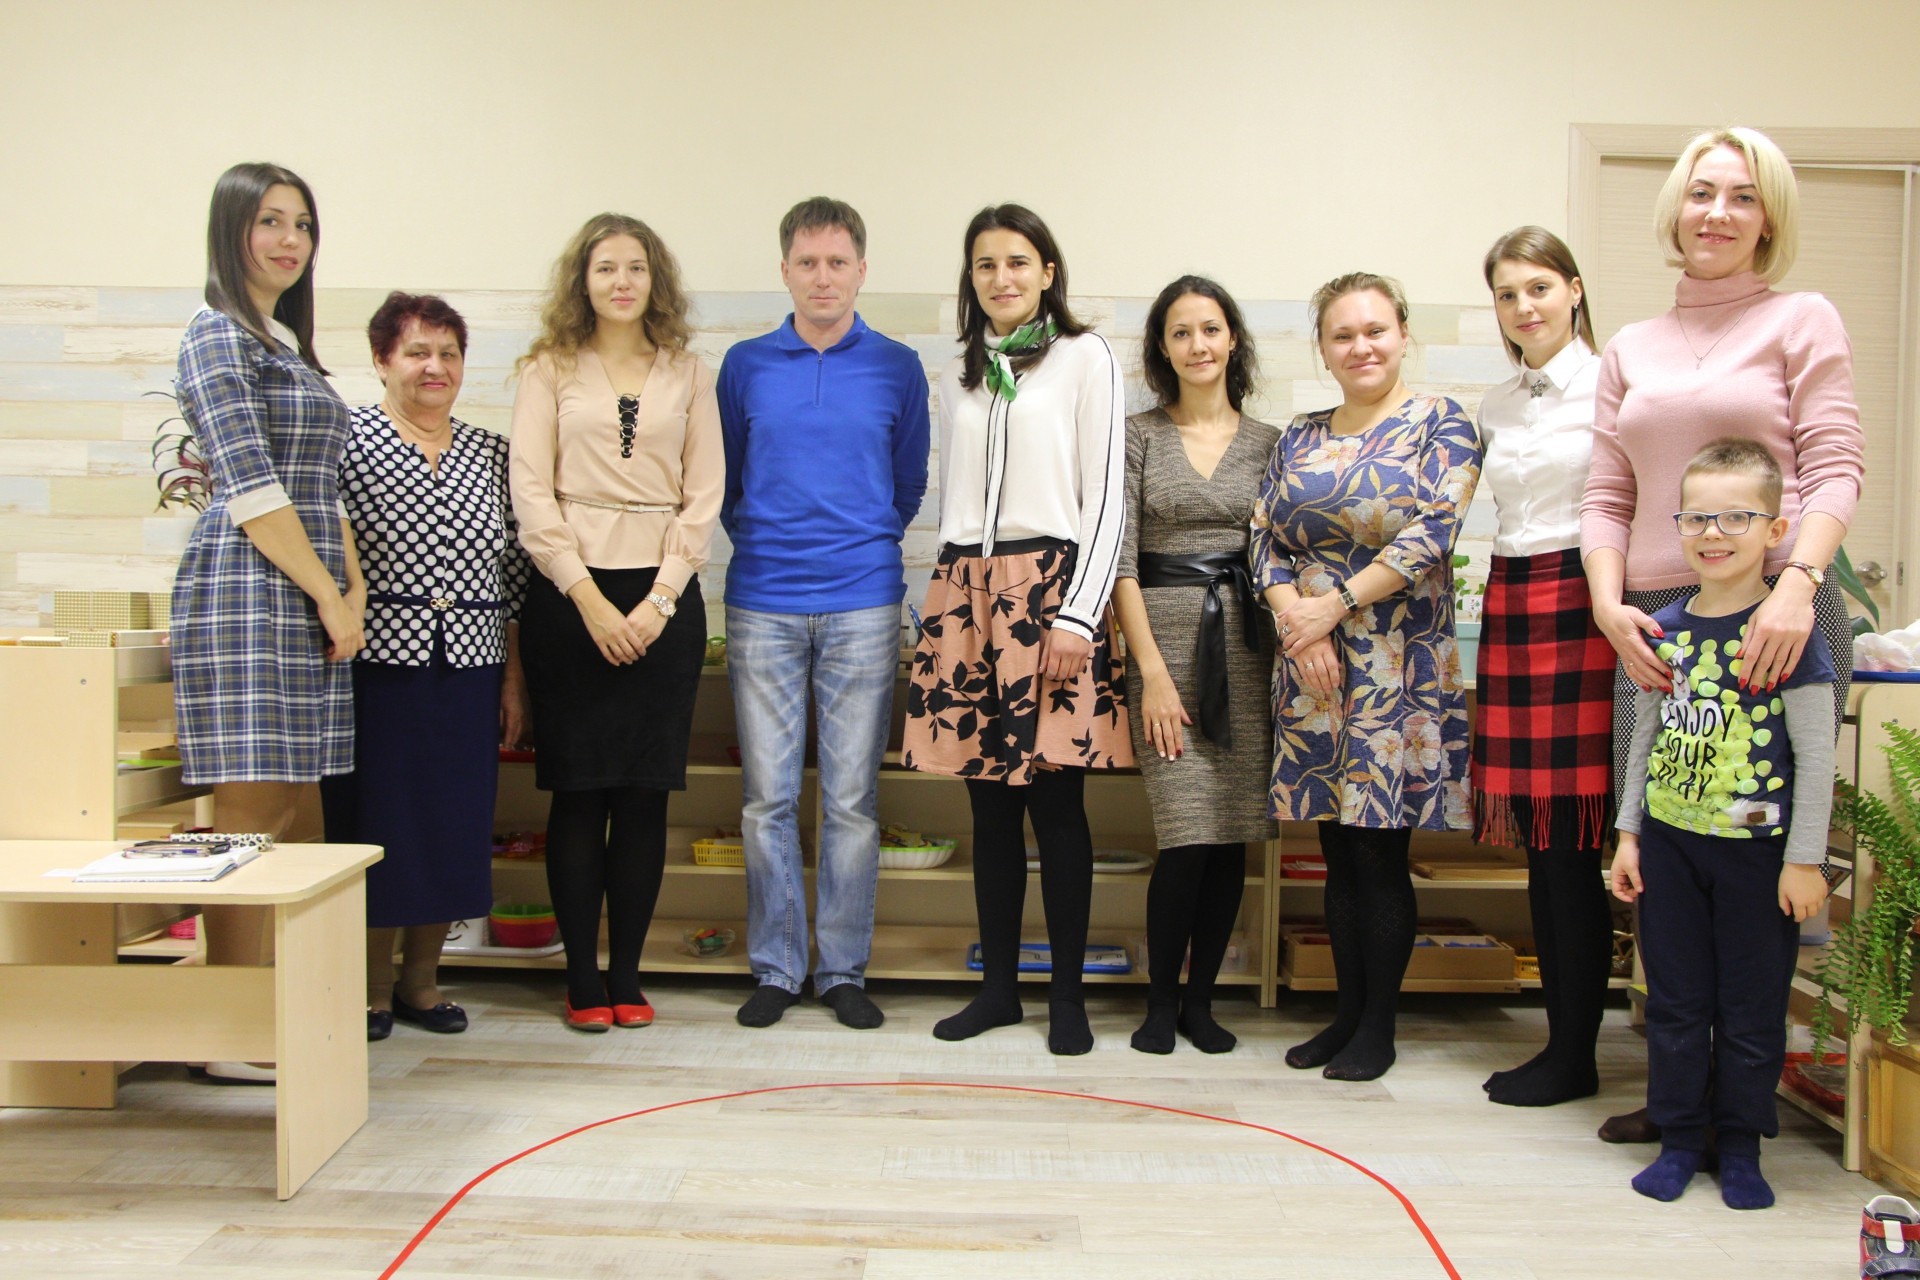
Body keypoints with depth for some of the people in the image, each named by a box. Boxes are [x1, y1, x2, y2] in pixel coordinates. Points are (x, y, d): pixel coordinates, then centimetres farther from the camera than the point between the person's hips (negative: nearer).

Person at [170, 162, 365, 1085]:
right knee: (249, 815, -6)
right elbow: (251, 487, -14)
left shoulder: (288, 343, 22)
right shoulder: (219, 333, -5)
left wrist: (354, 590, 7)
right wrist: (329, 595, -12)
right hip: (248, 589, -9)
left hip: (308, 598, 9)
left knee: (280, 814, 8)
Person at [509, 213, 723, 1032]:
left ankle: (627, 975, 12)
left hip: (663, 598, 1)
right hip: (569, 594, -1)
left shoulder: (687, 374, 11)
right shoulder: (549, 369, 7)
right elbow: (531, 492, -1)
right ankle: (582, 978, 9)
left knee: (646, 791, 2)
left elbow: (704, 495, 5)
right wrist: (588, 598, -9)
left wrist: (659, 598, -6)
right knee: (578, 789, -1)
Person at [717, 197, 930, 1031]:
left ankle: (844, 969, 14)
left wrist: (871, 546, 9)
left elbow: (910, 484, 14)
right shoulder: (746, 366, 8)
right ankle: (775, 968, 15)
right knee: (768, 797, 3)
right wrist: (759, 543, 9)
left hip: (862, 603, 0)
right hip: (764, 606, 1)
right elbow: (725, 479, 15)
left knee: (852, 798, 3)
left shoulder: (897, 368, 7)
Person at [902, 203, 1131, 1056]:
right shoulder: (959, 374, 17)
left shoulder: (1084, 358, 3)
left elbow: (1105, 495, -3)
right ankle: (998, 986, 16)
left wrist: (1080, 612, -11)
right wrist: (944, 599, 14)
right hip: (966, 592, 4)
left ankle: (1067, 995, 8)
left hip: (1049, 587, -4)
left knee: (1055, 800, -3)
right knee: (990, 804, 6)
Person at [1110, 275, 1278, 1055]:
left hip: (1243, 639, 3)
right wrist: (1152, 668, -10)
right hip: (1161, 632, -3)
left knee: (1232, 834, 3)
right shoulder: (1139, 435, 3)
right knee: (1186, 832, -9)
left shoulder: (1267, 443, 11)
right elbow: (1119, 556, -3)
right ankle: (1160, 1000, 10)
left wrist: (1293, 637, -3)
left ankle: (1200, 998, 18)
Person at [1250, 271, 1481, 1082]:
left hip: (1398, 667, -4)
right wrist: (1298, 622, -10)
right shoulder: (1299, 438, 14)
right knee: (1338, 851, 10)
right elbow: (1265, 542, 6)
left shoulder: (1441, 425, 0)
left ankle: (1378, 1028, 11)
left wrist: (1334, 605, -13)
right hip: (1310, 668, 5)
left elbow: (1428, 536, -12)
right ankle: (1347, 1012, 20)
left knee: (1381, 850, -1)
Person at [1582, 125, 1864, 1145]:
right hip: (1656, 624, 4)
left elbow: (1835, 471, -4)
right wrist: (1609, 604, -3)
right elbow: (1605, 498, 13)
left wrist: (1798, 582, -19)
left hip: (1773, 615, -4)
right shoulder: (1631, 351, 17)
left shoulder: (1802, 322, 6)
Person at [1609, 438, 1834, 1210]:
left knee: (1751, 1007, 9)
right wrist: (1629, 831, 9)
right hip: (1669, 843, 4)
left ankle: (1740, 1145, 25)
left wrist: (1804, 858, -10)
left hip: (1757, 850, -4)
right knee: (1675, 1001, 11)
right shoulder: (1664, 630, 3)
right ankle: (1680, 1137, 25)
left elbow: (1816, 755, -10)